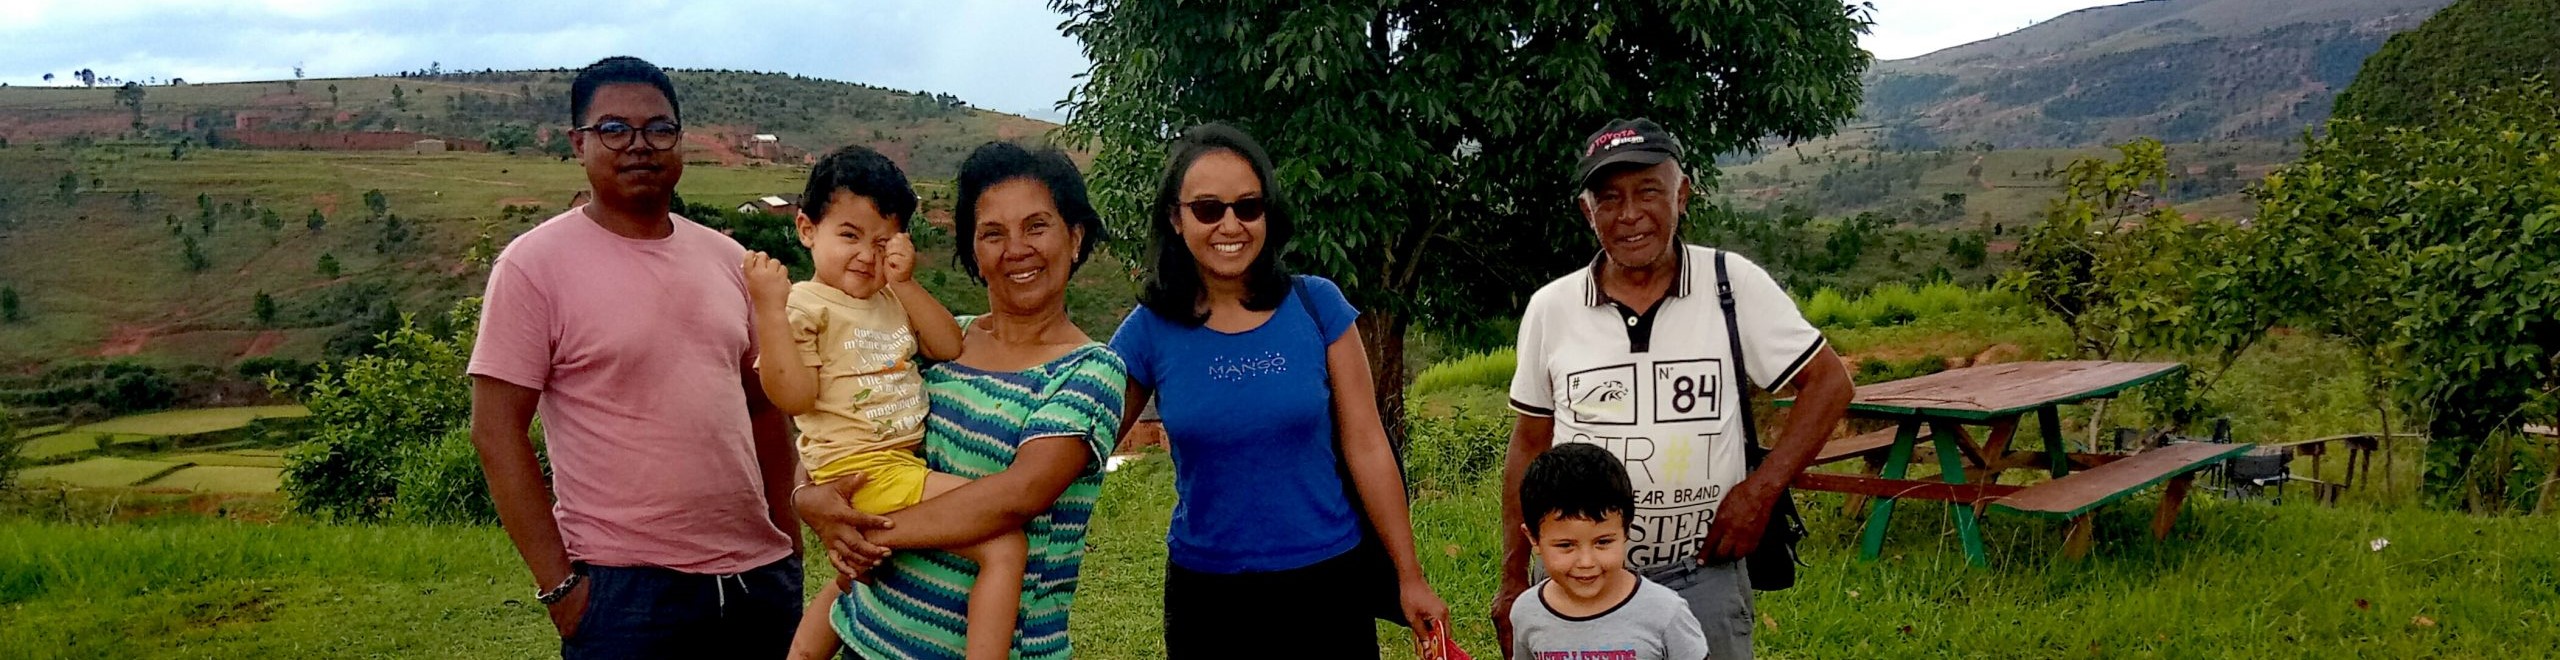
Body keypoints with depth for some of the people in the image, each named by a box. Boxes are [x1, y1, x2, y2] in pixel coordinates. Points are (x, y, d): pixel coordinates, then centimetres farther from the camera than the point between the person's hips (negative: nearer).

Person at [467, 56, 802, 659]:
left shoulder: (727, 259, 8)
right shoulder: (534, 265, -6)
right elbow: (496, 431, -8)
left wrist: (790, 539, 10)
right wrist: (558, 583, -11)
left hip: (762, 573, 5)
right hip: (623, 588, -4)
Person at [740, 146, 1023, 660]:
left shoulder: (892, 300, 15)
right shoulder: (806, 305, -8)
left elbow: (949, 348, 6)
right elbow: (795, 397, -16)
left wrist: (905, 285, -3)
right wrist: (771, 309, -24)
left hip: (902, 462, 9)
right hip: (860, 470, -9)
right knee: (1003, 543, -21)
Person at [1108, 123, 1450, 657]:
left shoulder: (1317, 306, -5)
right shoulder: (1149, 331, -5)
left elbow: (1366, 447, -3)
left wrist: (1410, 577, -1)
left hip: (1325, 579, 0)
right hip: (1204, 591, 0)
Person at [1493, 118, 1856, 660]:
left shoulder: (1733, 284, -4)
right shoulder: (1550, 309, 0)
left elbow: (1827, 382, 2)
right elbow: (1529, 447, 8)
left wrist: (1761, 489, -9)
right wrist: (1513, 580, 8)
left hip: (1703, 578, -1)